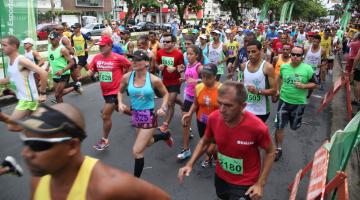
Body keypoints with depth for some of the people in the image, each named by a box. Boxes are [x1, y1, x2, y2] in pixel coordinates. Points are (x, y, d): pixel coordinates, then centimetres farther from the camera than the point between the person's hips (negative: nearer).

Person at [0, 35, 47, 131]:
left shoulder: (21, 60, -19)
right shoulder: (10, 61, 9)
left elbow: (43, 73, -28)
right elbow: (8, 79, 22)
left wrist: (43, 93, -23)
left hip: (28, 99, -9)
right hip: (22, 98, 9)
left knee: (11, 126, -10)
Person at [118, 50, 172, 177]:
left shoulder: (154, 80, -16)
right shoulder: (127, 77, -8)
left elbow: (165, 94, 1)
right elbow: (120, 92, 11)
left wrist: (163, 107, -14)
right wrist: (120, 103, -7)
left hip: (149, 117, -5)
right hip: (135, 115, 5)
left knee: (137, 151, -7)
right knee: (146, 142, 28)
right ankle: (165, 135, 57)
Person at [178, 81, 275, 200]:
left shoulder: (257, 127, -31)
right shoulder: (213, 118, -20)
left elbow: (270, 152, -10)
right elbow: (204, 142, 0)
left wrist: (260, 184, -13)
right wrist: (190, 164, -11)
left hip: (245, 183, -5)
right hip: (220, 177, 5)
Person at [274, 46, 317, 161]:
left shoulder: (307, 69, -12)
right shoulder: (283, 67, -3)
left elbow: (314, 84, -4)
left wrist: (303, 86, -21)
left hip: (299, 103, -1)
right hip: (284, 100, 2)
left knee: (294, 127, 15)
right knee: (279, 126, 1)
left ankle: (296, 121, 53)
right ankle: (278, 149, 16)